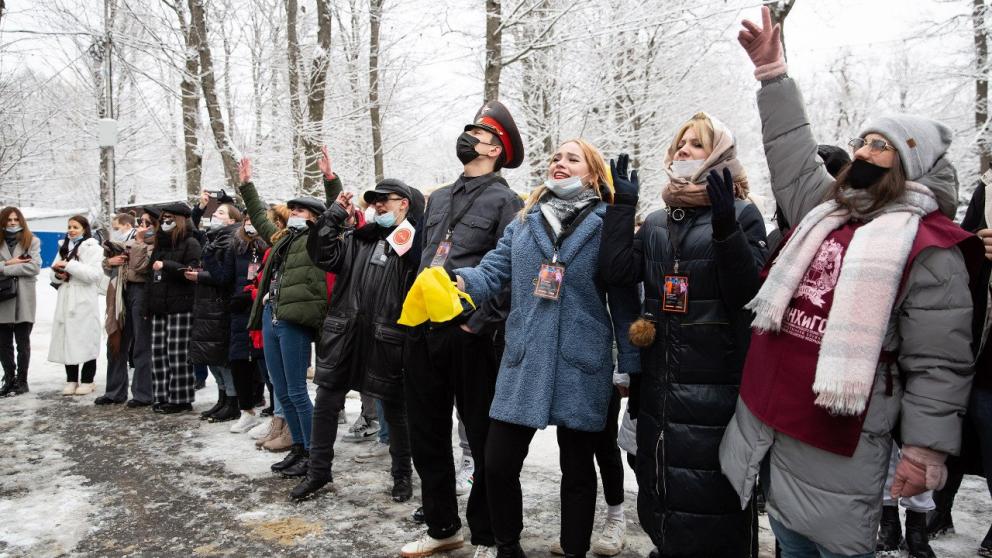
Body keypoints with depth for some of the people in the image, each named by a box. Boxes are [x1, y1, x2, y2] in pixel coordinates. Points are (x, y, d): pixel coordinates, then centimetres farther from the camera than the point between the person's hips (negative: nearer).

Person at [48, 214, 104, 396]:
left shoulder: (93, 248, -4)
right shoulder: (64, 247, 16)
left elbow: (94, 274, -17)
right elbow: (54, 273, 18)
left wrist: (69, 265, -18)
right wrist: (58, 275, -4)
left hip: (85, 300, -6)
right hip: (66, 300, 6)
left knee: (86, 339, -3)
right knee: (67, 339, 6)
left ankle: (87, 380, 6)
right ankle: (71, 380, 13)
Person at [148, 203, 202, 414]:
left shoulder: (190, 243, -3)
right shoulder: (160, 243, 20)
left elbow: (193, 271, -15)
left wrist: (166, 265, -18)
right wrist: (149, 304, 18)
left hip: (180, 307, -8)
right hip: (159, 306, 8)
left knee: (178, 354, -6)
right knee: (158, 352, 6)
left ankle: (181, 399, 1)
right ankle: (162, 397, 14)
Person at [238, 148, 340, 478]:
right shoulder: (281, 238, 22)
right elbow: (259, 216, 35)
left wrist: (330, 177, -16)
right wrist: (246, 185, 37)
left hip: (294, 321, -8)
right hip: (270, 318, 8)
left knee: (297, 392, -5)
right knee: (281, 392, 11)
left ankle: (313, 454, 5)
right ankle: (298, 448, 23)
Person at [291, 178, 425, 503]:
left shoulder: (414, 242, -4)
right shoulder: (359, 238, 13)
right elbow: (322, 254, 4)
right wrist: (335, 215, 4)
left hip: (386, 339, -5)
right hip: (344, 333, 5)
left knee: (394, 409, 9)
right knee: (325, 404, 11)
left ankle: (402, 474, 28)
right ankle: (319, 471, 29)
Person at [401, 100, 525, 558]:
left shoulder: (505, 201, -4)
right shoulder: (438, 199, 18)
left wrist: (479, 322, -17)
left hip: (471, 334, -7)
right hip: (424, 330, 7)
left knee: (483, 438, 5)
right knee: (426, 433, 14)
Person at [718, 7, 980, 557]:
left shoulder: (929, 248, -10)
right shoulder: (825, 212, 9)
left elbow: (938, 364, -12)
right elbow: (792, 155, 17)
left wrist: (926, 450, -14)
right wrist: (772, 72, 14)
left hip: (837, 443, -6)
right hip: (767, 422, 7)